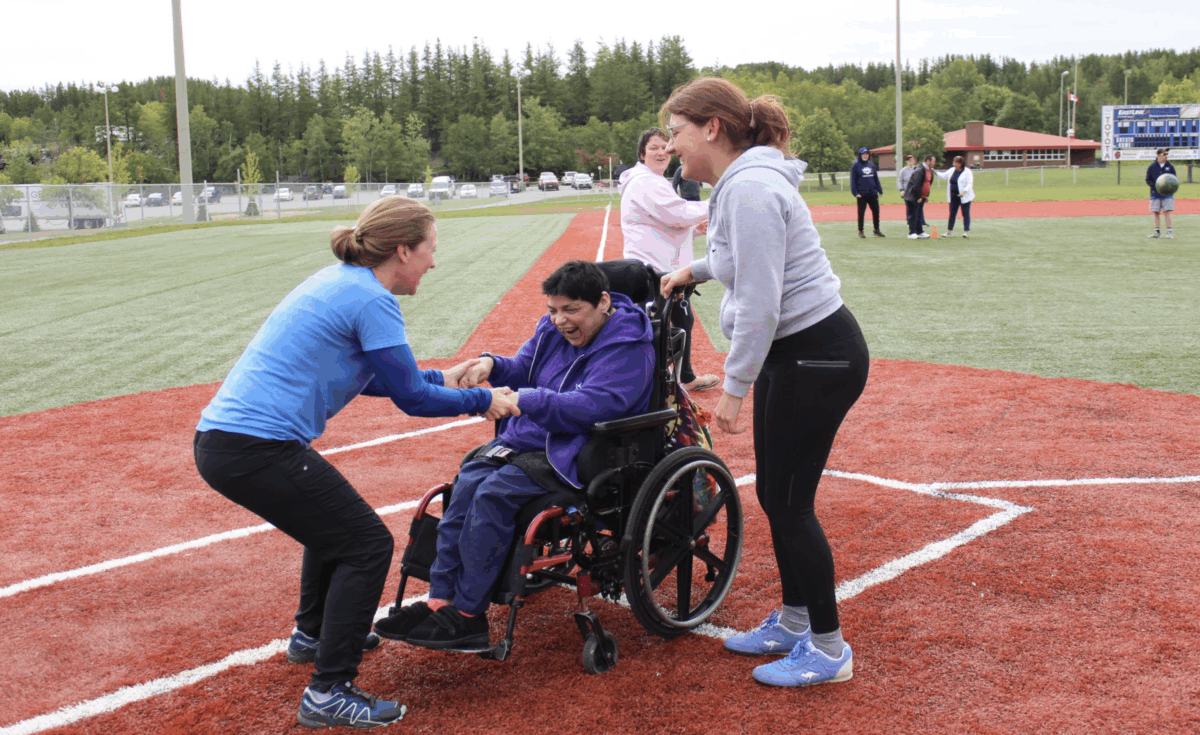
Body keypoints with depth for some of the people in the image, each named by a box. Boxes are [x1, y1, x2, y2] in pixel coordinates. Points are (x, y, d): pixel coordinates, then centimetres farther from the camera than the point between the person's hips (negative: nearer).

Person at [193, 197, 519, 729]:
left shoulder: (338, 281, 16)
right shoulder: (372, 299, -12)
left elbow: (365, 374, 28)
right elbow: (411, 398, -8)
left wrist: (440, 378, 27)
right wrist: (481, 401, 5)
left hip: (219, 439, 10)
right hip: (257, 447, -10)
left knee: (335, 519, 29)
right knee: (367, 545, -1)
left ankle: (313, 634, 47)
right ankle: (328, 693, 4)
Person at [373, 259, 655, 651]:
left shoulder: (627, 348, -14)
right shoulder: (553, 328, 13)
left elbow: (588, 407, -25)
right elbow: (522, 370, 18)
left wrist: (521, 399, -31)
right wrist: (492, 364, -6)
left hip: (578, 455, -8)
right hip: (529, 438, 8)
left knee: (496, 490, -26)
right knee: (468, 480, -18)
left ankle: (467, 614, -18)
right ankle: (441, 601, -19)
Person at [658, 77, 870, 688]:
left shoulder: (749, 188, -21)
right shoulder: (739, 183, 11)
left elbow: (760, 305, -26)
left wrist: (734, 387, -19)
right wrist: (692, 270, 41)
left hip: (818, 356, -10)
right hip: (791, 354, 10)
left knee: (788, 502, -2)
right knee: (774, 494, 16)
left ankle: (829, 649, 13)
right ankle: (794, 621, 32)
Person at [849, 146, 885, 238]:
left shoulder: (871, 165, 13)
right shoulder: (856, 166, -2)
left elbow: (876, 179, 17)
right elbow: (853, 180, -6)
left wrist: (880, 190, 10)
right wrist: (855, 193, -14)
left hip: (873, 194, 5)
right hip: (862, 194, -5)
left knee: (876, 211, 6)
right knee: (861, 213, 1)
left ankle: (877, 230, 17)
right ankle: (860, 231, 11)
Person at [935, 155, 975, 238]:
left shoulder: (967, 172, -9)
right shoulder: (952, 170, 9)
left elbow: (970, 184, -14)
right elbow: (943, 175, 16)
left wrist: (964, 192, -27)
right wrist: (935, 172, 1)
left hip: (964, 197, -6)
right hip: (954, 196, 6)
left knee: (966, 214, 1)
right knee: (952, 214, 6)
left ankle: (966, 231, 6)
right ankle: (949, 231, 11)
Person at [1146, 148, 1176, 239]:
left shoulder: (1170, 167, 5)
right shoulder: (1152, 167, 1)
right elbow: (1148, 180, 3)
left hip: (1167, 193, 0)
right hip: (1155, 194, 0)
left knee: (1167, 213, -6)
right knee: (1156, 213, 4)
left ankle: (1169, 231, -3)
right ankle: (1157, 231, 13)